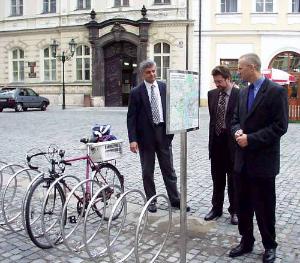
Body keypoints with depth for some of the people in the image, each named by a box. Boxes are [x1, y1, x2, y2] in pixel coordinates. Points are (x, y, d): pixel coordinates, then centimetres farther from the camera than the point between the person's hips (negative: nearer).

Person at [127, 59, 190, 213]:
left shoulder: (165, 87, 4)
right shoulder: (136, 92, -4)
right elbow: (131, 118, -6)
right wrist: (133, 139, -13)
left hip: (164, 133, 2)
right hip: (145, 135, -2)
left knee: (168, 169, 9)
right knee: (147, 171, 9)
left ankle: (175, 200, 19)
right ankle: (151, 200, 22)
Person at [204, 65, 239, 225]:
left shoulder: (239, 95, -10)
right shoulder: (212, 94, 6)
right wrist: (212, 137, 8)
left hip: (232, 142, -5)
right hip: (216, 141, 5)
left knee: (233, 179, 9)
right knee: (217, 179, 15)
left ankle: (234, 210, 24)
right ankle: (216, 208, 28)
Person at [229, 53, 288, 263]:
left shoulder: (276, 91, -11)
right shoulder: (244, 92, 12)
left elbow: (280, 126, -16)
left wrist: (251, 138, -19)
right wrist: (237, 131, -6)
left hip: (263, 161, -6)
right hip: (243, 160, 7)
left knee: (264, 207, 7)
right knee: (243, 204, 14)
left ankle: (269, 246, 26)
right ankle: (246, 241, 31)